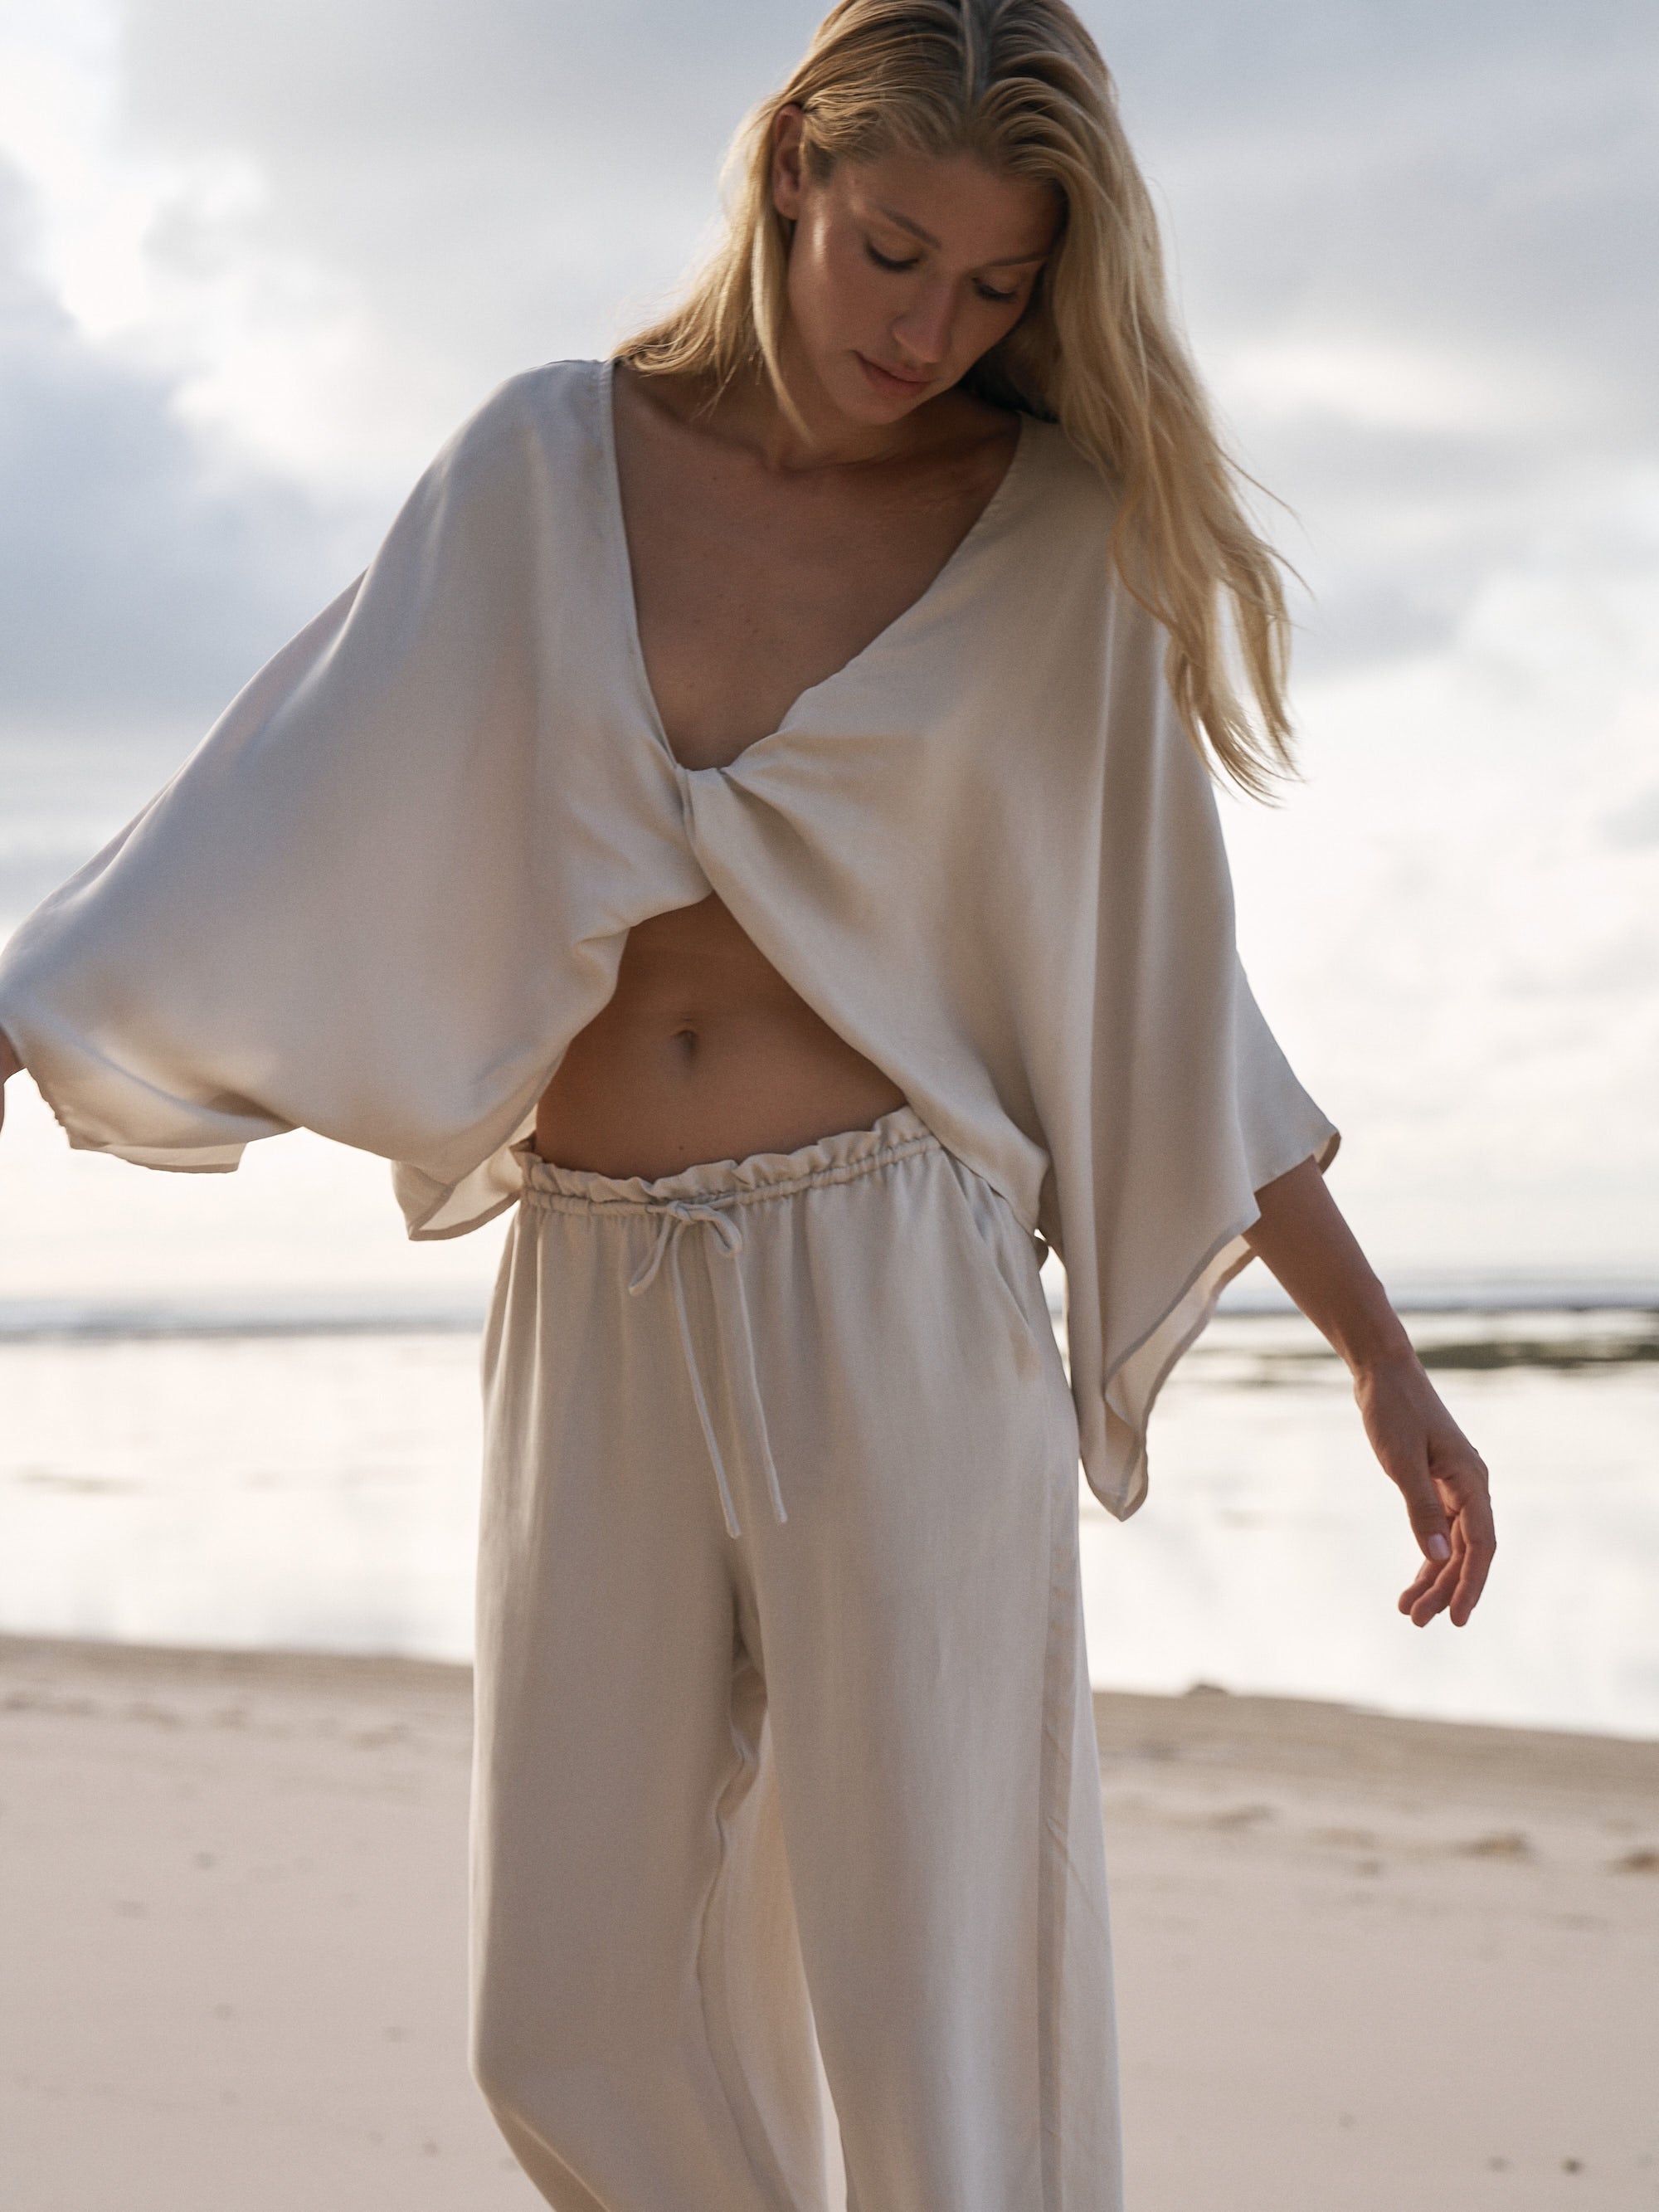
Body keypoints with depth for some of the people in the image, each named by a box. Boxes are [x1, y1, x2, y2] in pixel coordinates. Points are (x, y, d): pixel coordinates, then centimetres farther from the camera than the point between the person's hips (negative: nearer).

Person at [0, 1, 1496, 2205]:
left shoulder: (1061, 539, 1)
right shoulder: (551, 468, 3)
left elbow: (1168, 994, 7)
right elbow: (280, 830, 3)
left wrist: (1381, 1358, 8)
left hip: (900, 1297, -2)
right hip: (598, 1308, 3)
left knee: (945, 2020, -4)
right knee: (577, 2025, 7)